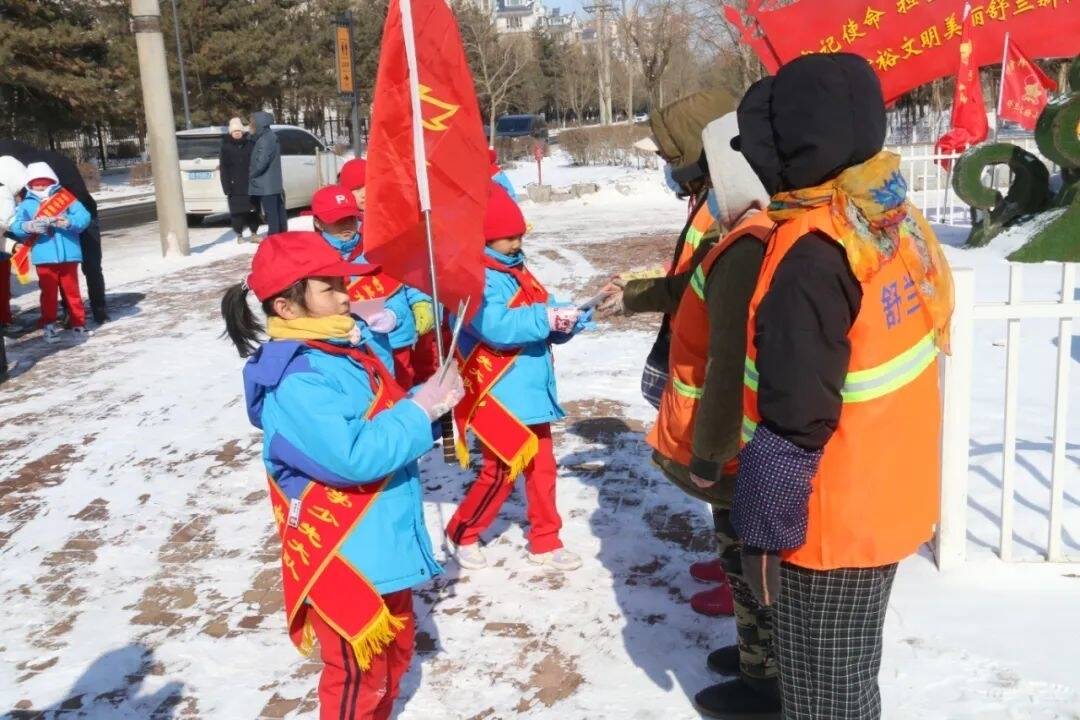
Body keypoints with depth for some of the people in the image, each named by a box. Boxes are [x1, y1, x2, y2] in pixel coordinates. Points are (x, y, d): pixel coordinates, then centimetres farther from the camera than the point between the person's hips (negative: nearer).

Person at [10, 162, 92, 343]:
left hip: (69, 254, 0)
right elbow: (15, 225, -6)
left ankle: (78, 322, 20)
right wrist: (29, 226, -27)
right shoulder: (26, 204, 5)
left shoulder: (66, 198, 3)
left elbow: (84, 217, -7)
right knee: (48, 292, 3)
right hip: (44, 257, 0)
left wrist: (67, 222, -25)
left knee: (72, 290, 10)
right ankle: (49, 325, 10)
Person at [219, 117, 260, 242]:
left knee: (253, 209, 6)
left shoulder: (250, 144, 4)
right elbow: (223, 168, -3)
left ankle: (254, 232, 18)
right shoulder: (226, 146, 0)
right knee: (237, 210, 1)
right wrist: (226, 186, -10)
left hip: (250, 184, 1)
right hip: (235, 186, -1)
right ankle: (239, 234, 12)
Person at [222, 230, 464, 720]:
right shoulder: (296, 381, -26)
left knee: (396, 648, 26)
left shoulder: (348, 346, 3)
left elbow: (381, 419, 15)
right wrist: (421, 410, -23)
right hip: (345, 556, -9)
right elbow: (354, 455, -32)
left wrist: (428, 401, -4)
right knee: (359, 672, 8)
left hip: (382, 541, 9)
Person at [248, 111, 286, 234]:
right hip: (274, 183, 10)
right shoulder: (270, 136, 14)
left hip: (266, 185, -10)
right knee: (279, 212, 14)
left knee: (271, 214, -6)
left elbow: (261, 162, -22)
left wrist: (251, 175, -7)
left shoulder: (265, 139, -17)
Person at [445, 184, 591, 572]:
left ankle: (545, 542, 28)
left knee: (542, 466, 14)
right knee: (502, 470, 2)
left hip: (532, 390, 8)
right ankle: (462, 533, 24)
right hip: (500, 396, -8)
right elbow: (496, 327, -31)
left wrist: (566, 322, -13)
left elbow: (540, 321, 9)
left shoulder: (517, 270, 10)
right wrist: (548, 317, -30)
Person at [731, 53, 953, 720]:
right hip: (892, 497, 9)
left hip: (834, 520, -8)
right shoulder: (897, 219, 0)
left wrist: (763, 526, -15)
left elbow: (795, 421, -27)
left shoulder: (812, 255, -28)